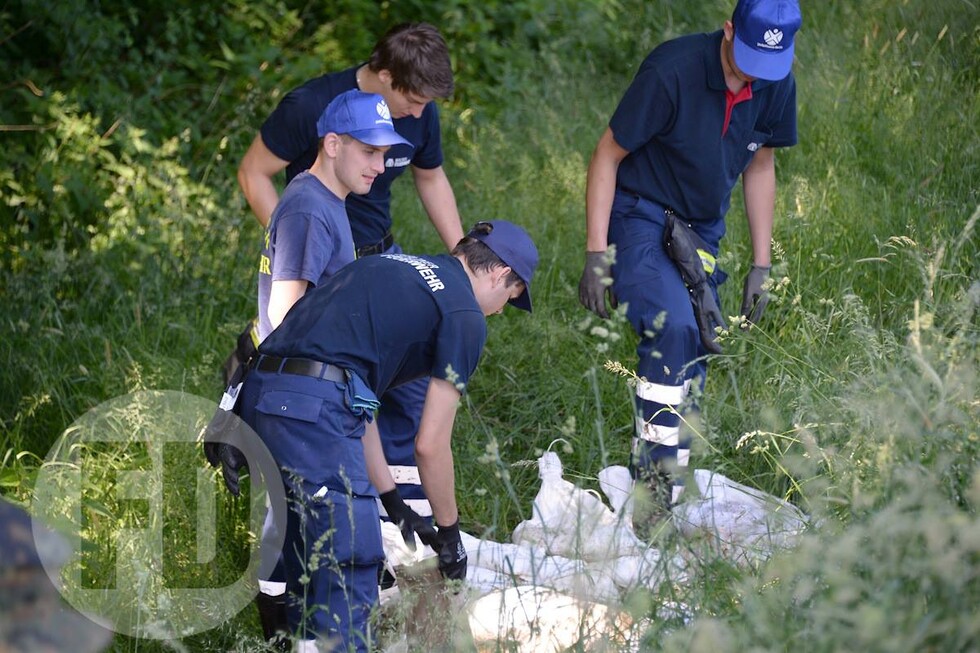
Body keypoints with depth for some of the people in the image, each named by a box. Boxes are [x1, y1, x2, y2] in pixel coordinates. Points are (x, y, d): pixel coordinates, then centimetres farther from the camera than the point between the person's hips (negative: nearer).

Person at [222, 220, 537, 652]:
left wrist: (394, 503, 33)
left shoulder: (393, 269, 27)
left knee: (308, 562, 20)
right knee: (352, 565, -1)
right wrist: (449, 534, 17)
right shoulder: (465, 315, 4)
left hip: (259, 391, 9)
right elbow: (430, 445, 3)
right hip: (313, 408, -9)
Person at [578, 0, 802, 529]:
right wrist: (596, 255, -19)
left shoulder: (776, 85, -7)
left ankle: (667, 486, 13)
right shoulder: (672, 70, -25)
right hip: (639, 221, -6)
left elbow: (759, 167, 9)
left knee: (696, 357, 3)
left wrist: (761, 266, 9)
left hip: (701, 233, 6)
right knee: (674, 328, -27)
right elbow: (607, 156, -16)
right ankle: (653, 478, -23)